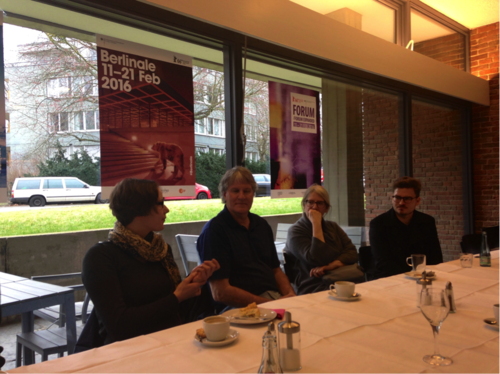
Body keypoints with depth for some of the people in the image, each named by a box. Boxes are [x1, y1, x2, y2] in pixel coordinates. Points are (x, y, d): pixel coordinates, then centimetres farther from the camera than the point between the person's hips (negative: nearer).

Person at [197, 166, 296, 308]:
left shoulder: (262, 225, 15)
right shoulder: (214, 230, -9)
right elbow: (220, 292, -14)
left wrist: (290, 295, -1)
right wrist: (268, 303, -17)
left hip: (276, 297, 7)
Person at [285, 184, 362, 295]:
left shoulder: (332, 227, 21)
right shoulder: (295, 232, 1)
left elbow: (352, 253, 8)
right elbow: (316, 259, -14)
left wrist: (330, 266, -11)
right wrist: (316, 224, -12)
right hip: (314, 287, -6)